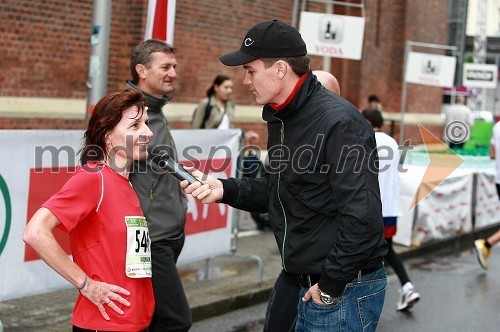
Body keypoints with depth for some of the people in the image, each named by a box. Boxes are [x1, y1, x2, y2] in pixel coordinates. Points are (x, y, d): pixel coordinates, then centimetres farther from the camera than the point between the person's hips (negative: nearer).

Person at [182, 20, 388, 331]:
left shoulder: (340, 123, -22)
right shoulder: (281, 119, 9)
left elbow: (363, 219, -27)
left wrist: (330, 287, -19)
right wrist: (224, 189, 0)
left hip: (343, 290, -9)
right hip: (295, 281, 9)